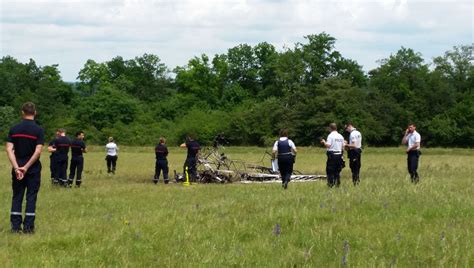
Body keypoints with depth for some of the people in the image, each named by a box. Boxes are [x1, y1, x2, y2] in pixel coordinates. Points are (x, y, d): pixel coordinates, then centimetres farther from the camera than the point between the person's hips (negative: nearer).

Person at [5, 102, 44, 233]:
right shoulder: (39, 130, -7)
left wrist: (16, 167, -12)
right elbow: (38, 151, -16)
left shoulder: (14, 129, 1)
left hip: (17, 169, 2)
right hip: (33, 169, -2)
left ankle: (15, 226, 7)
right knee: (31, 198, 4)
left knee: (17, 197, 9)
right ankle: (28, 227, 2)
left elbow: (9, 149, -7)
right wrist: (26, 167, -13)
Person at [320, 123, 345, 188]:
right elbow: (343, 146, 11)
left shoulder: (330, 135, -10)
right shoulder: (341, 136, 9)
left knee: (330, 170, -1)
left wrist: (324, 142, -2)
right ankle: (338, 184, 12)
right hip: (339, 155, 6)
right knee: (337, 171, 12)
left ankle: (331, 184, -5)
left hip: (332, 155, -6)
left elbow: (328, 145, -19)